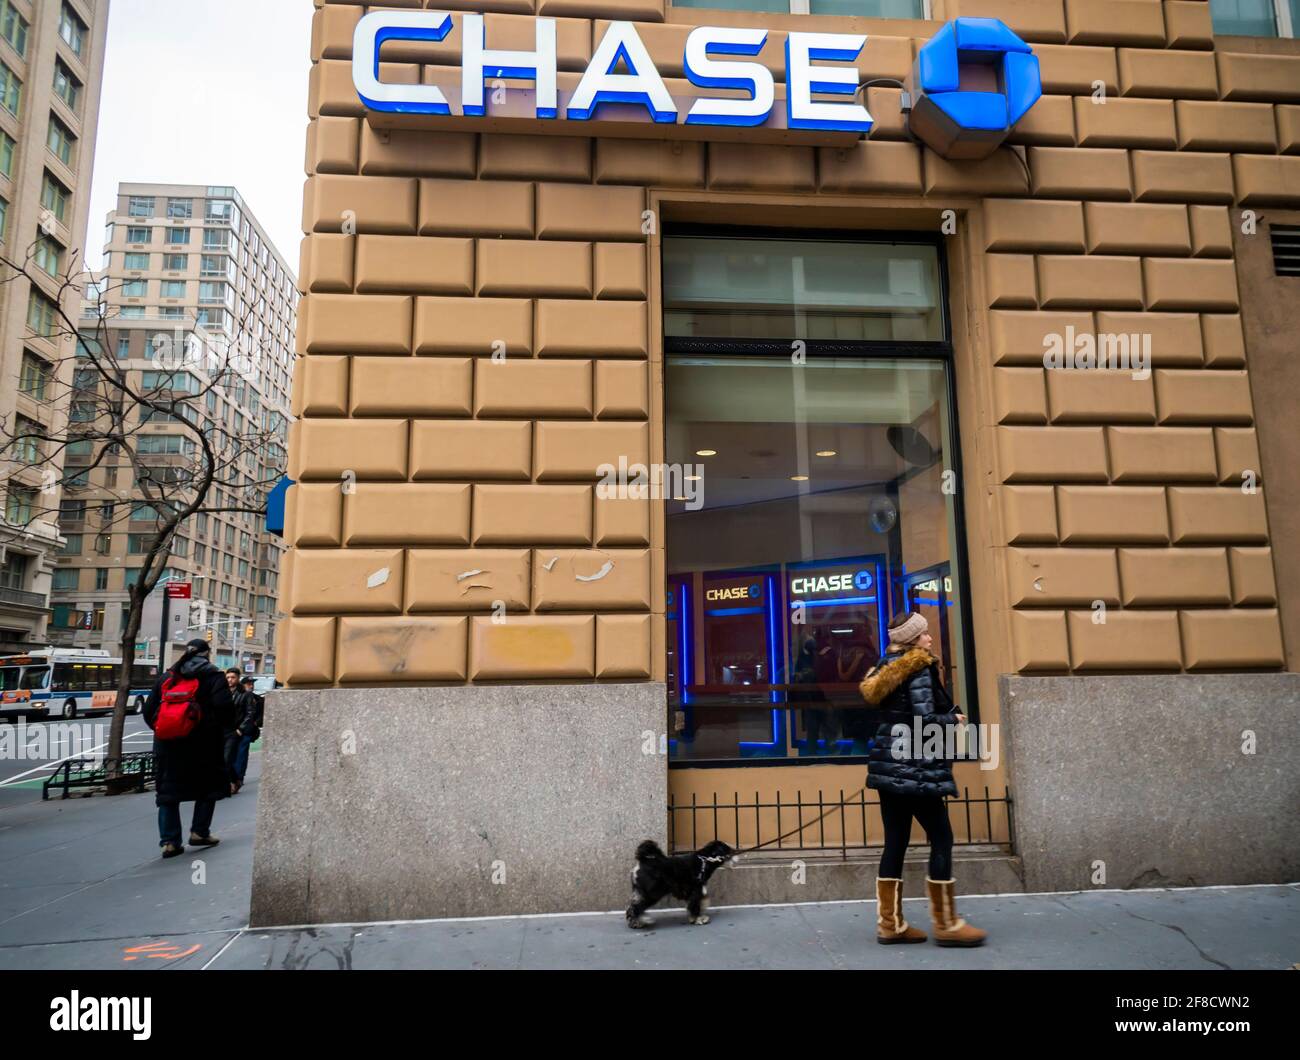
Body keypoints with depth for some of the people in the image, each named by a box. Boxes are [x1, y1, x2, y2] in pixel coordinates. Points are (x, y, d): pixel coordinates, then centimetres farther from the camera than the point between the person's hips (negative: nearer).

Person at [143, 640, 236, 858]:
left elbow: (149, 710, 10)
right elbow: (224, 706, -15)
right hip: (203, 742, -4)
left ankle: (169, 841, 5)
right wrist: (227, 727, 2)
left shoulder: (166, 676, 11)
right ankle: (199, 832, 13)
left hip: (168, 743, 4)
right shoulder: (212, 675, -4)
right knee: (208, 784, 13)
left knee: (168, 790, 8)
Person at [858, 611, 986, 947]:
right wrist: (954, 720, 1)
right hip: (914, 768, -8)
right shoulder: (919, 669, -10)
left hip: (890, 765, 8)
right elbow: (925, 719, -17)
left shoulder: (888, 668, 15)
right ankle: (946, 924, 8)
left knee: (895, 843, 9)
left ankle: (890, 923, 12)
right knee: (941, 838, 1)